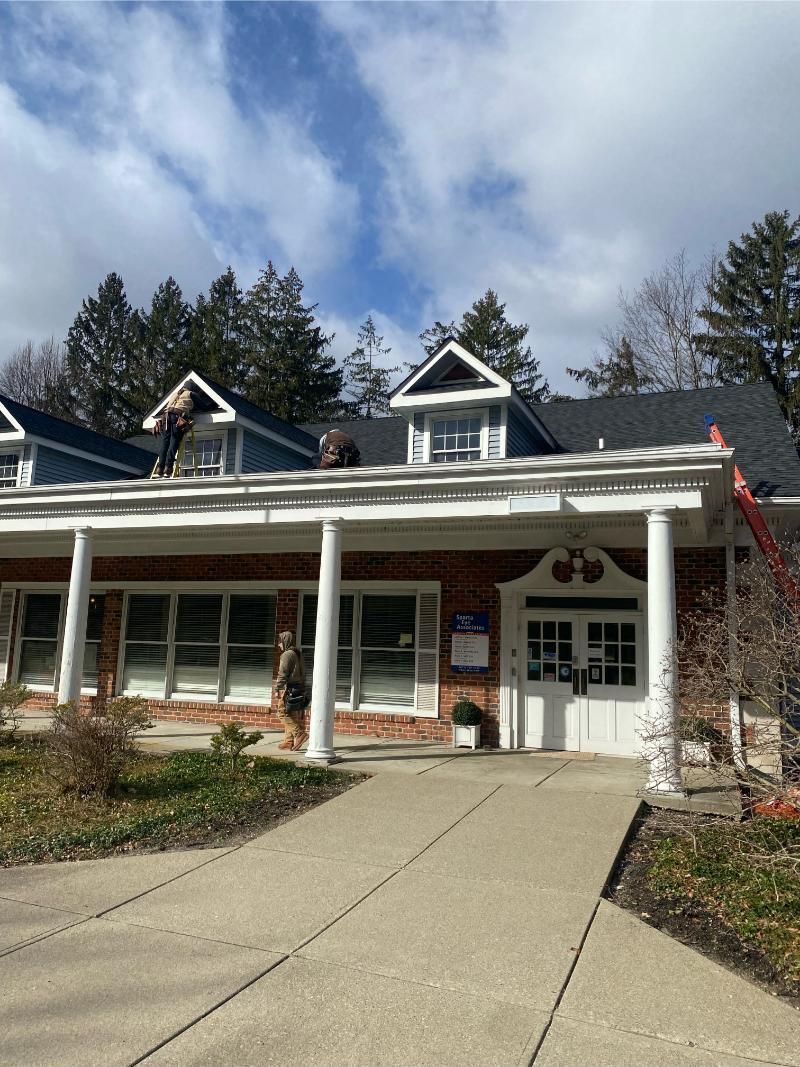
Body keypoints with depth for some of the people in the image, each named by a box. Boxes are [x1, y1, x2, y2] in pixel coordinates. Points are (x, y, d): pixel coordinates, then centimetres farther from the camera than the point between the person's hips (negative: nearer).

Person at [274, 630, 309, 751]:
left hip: (289, 688, -9)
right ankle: (289, 741, 12)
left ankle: (299, 734, -18)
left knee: (285, 714, -8)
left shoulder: (287, 654, -9)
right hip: (299, 689, 9)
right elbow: (303, 673, 21)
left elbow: (282, 673, -14)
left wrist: (277, 688, -10)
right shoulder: (298, 654, 19)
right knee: (296, 716, 8)